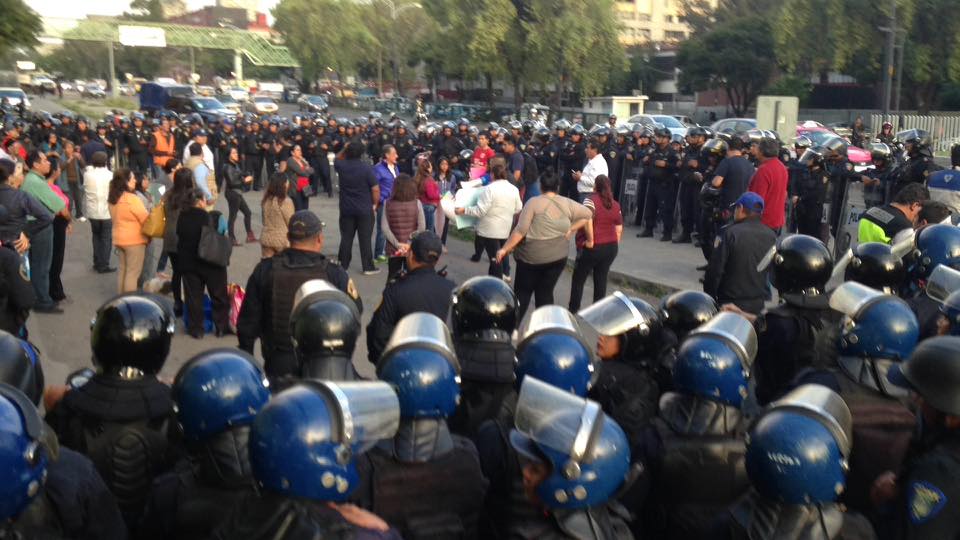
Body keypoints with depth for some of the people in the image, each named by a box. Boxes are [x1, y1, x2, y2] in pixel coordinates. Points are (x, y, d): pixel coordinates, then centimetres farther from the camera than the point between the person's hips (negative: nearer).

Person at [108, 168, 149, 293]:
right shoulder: (132, 199, -20)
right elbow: (146, 219, -15)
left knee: (123, 269, 17)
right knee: (133, 272, -2)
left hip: (119, 239, 8)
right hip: (134, 240, -8)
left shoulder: (112, 199, 6)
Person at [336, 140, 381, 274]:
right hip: (365, 209, -3)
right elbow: (376, 190, -14)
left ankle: (343, 265, 19)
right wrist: (375, 204, 0)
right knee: (365, 239, 3)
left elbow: (338, 160, 23)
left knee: (346, 237, 12)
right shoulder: (367, 168, -15)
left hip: (346, 209, 3)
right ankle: (368, 267, 8)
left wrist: (345, 149, 11)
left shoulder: (341, 166, -5)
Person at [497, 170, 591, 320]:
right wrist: (570, 230, 9)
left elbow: (520, 230, -14)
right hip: (558, 256, 4)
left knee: (522, 291, 9)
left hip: (532, 256, -4)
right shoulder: (567, 203, 3)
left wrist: (505, 249, -10)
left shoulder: (533, 202, -9)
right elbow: (587, 214, 12)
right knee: (546, 292, 12)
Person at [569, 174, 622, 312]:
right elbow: (619, 229, 11)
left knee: (578, 279, 7)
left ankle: (573, 310, 8)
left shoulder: (591, 200, -9)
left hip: (592, 247, -5)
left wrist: (590, 240, -20)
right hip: (611, 247, 5)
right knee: (601, 280, 12)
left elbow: (587, 220, -26)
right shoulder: (616, 205, 8)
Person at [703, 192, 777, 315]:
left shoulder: (730, 233, -15)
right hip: (759, 304, 5)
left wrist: (709, 297, -4)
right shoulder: (772, 236, 2)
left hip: (731, 303, -5)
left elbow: (715, 269, -14)